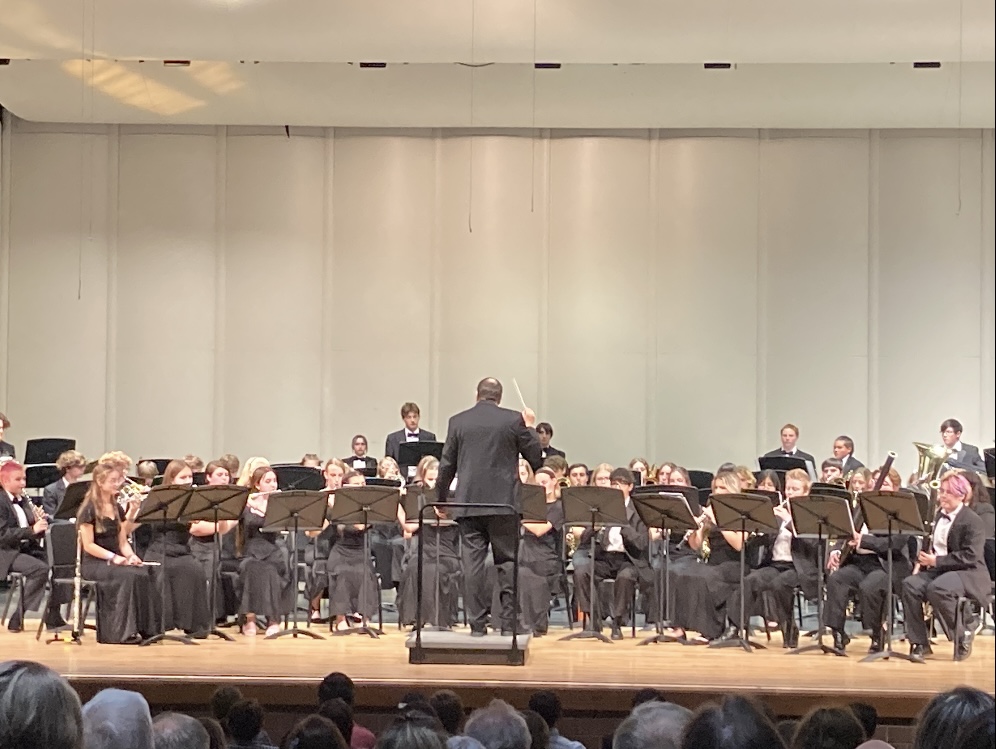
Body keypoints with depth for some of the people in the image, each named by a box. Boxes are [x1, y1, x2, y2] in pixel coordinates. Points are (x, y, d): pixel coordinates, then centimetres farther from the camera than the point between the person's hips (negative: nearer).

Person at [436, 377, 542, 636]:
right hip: (503, 502, -1)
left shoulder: (457, 421, 4)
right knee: (507, 562, 5)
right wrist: (530, 428, 18)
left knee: (473, 562, 2)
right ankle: (509, 622, 3)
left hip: (468, 503, 1)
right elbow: (536, 460, 5)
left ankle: (477, 623, 3)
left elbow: (447, 465, 7)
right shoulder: (514, 420, -1)